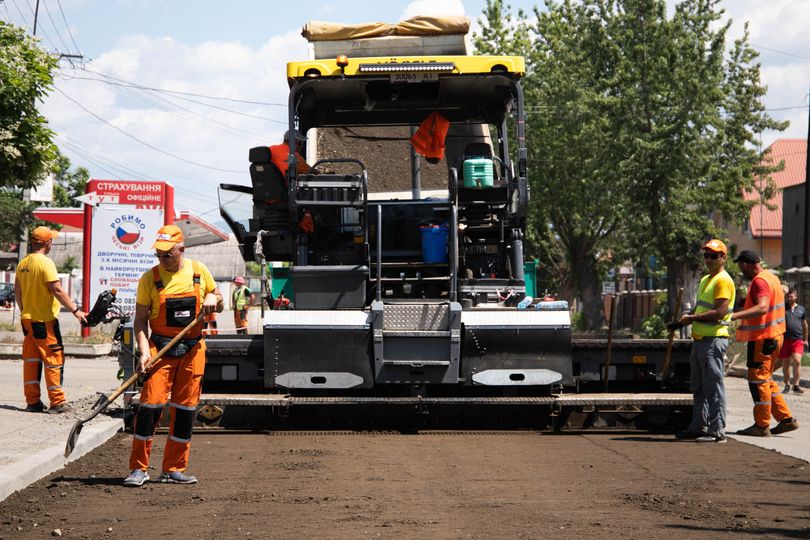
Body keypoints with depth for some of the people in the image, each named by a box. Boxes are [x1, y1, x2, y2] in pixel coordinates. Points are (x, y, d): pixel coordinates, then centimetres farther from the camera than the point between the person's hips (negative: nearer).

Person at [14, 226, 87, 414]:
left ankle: (32, 401, 11)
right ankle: (57, 402, -2)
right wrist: (75, 310, -15)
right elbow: (57, 290, -19)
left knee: (31, 360, 10)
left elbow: (17, 293, 15)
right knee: (54, 360, -2)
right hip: (45, 321, -8)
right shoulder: (45, 262, -15)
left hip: (27, 319, 8)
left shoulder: (23, 264, 9)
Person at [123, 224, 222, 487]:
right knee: (151, 403, -11)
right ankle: (139, 468, -3)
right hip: (160, 347, -3)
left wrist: (212, 298, -6)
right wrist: (144, 351, -16)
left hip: (192, 350, 3)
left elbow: (216, 294, 19)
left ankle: (173, 469, 14)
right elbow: (140, 319, -3)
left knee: (185, 408, 5)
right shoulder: (150, 278, -3)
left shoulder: (199, 271, 4)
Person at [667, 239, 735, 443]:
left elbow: (720, 312, -21)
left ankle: (717, 430, -7)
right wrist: (680, 323, 11)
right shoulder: (705, 280, 19)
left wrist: (692, 318, -15)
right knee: (698, 387, 16)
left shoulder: (723, 281, -12)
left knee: (714, 386, -8)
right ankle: (699, 426, 24)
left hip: (714, 340, -10)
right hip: (700, 339, 10)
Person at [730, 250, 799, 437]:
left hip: (762, 339, -10)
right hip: (773, 336, 10)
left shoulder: (759, 281, -18)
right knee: (765, 380, 16)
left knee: (758, 380, -5)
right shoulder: (771, 277, 15)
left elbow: (762, 307, -34)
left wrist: (736, 315, -45)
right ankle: (786, 419, 16)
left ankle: (762, 425, -1)